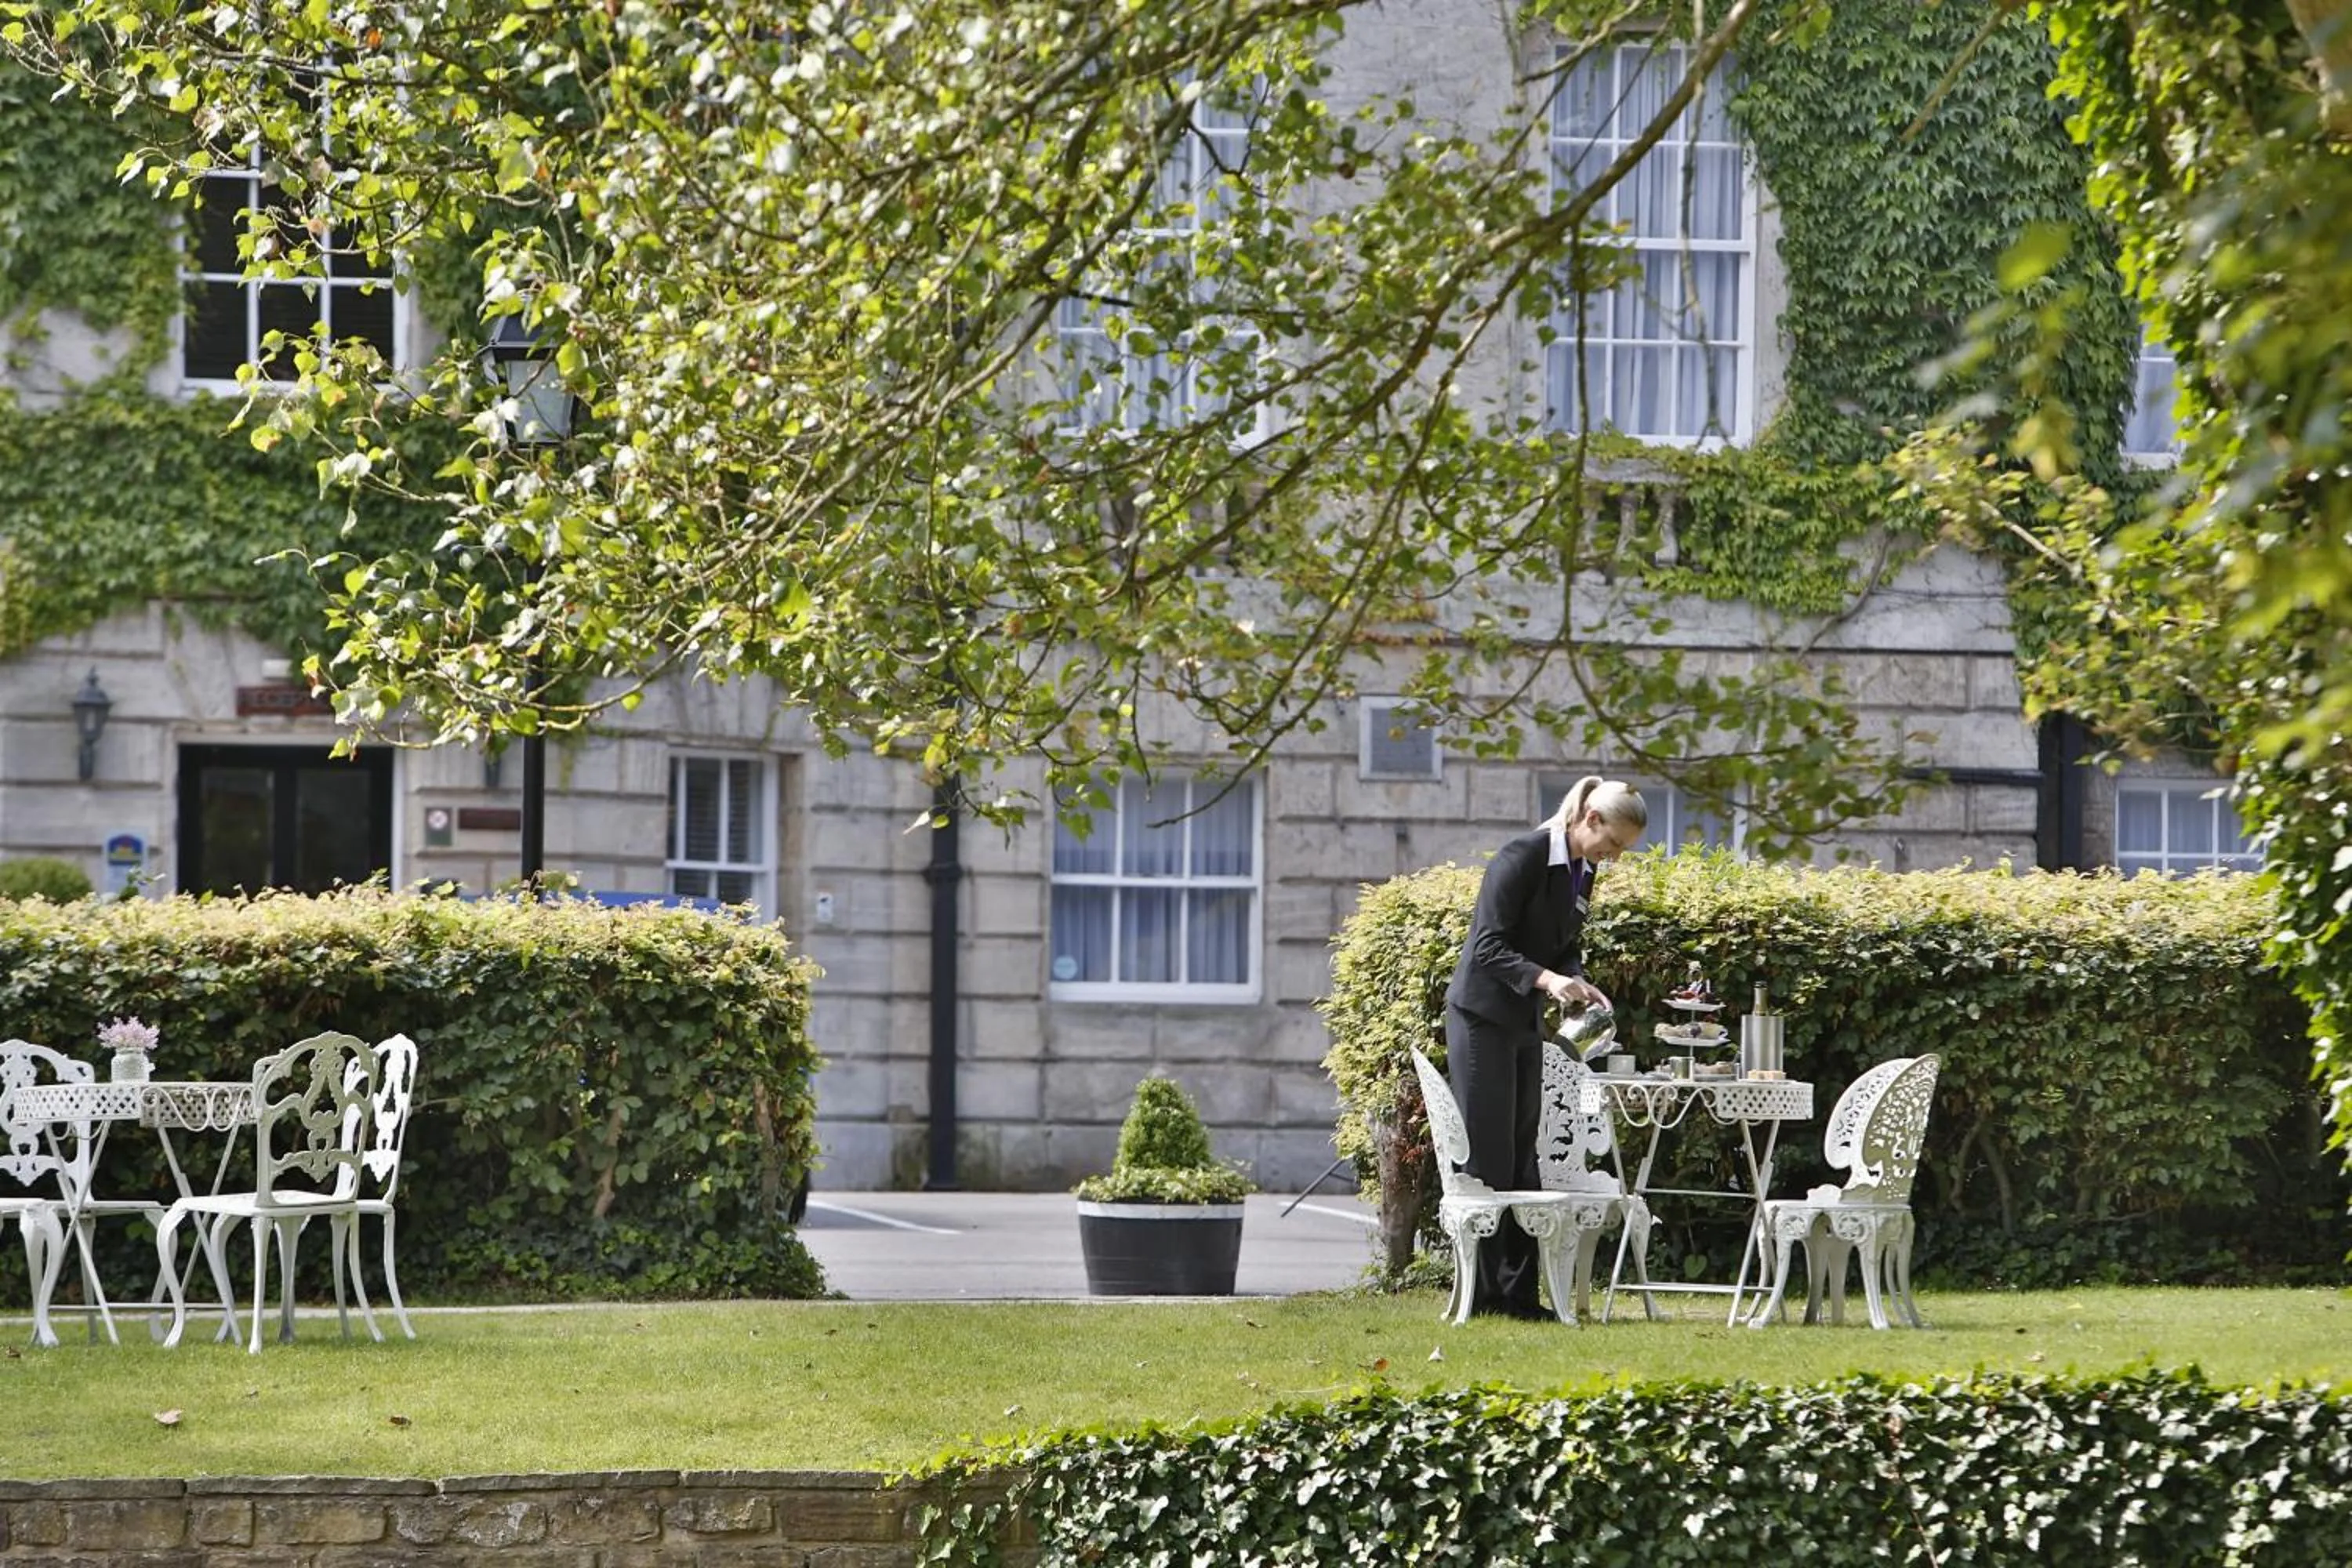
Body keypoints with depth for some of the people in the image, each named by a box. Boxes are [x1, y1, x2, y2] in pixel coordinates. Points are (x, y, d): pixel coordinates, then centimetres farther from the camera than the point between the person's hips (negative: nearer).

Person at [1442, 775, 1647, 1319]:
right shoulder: (1523, 857, -17)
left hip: (1525, 1024, 9)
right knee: (1486, 1159, -7)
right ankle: (1481, 1293, -4)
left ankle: (1518, 1293, 10)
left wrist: (1580, 985, -5)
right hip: (1482, 1017, -9)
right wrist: (1546, 979, -32)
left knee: (1520, 1160, 8)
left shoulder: (1582, 872, 8)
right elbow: (1488, 947, -20)